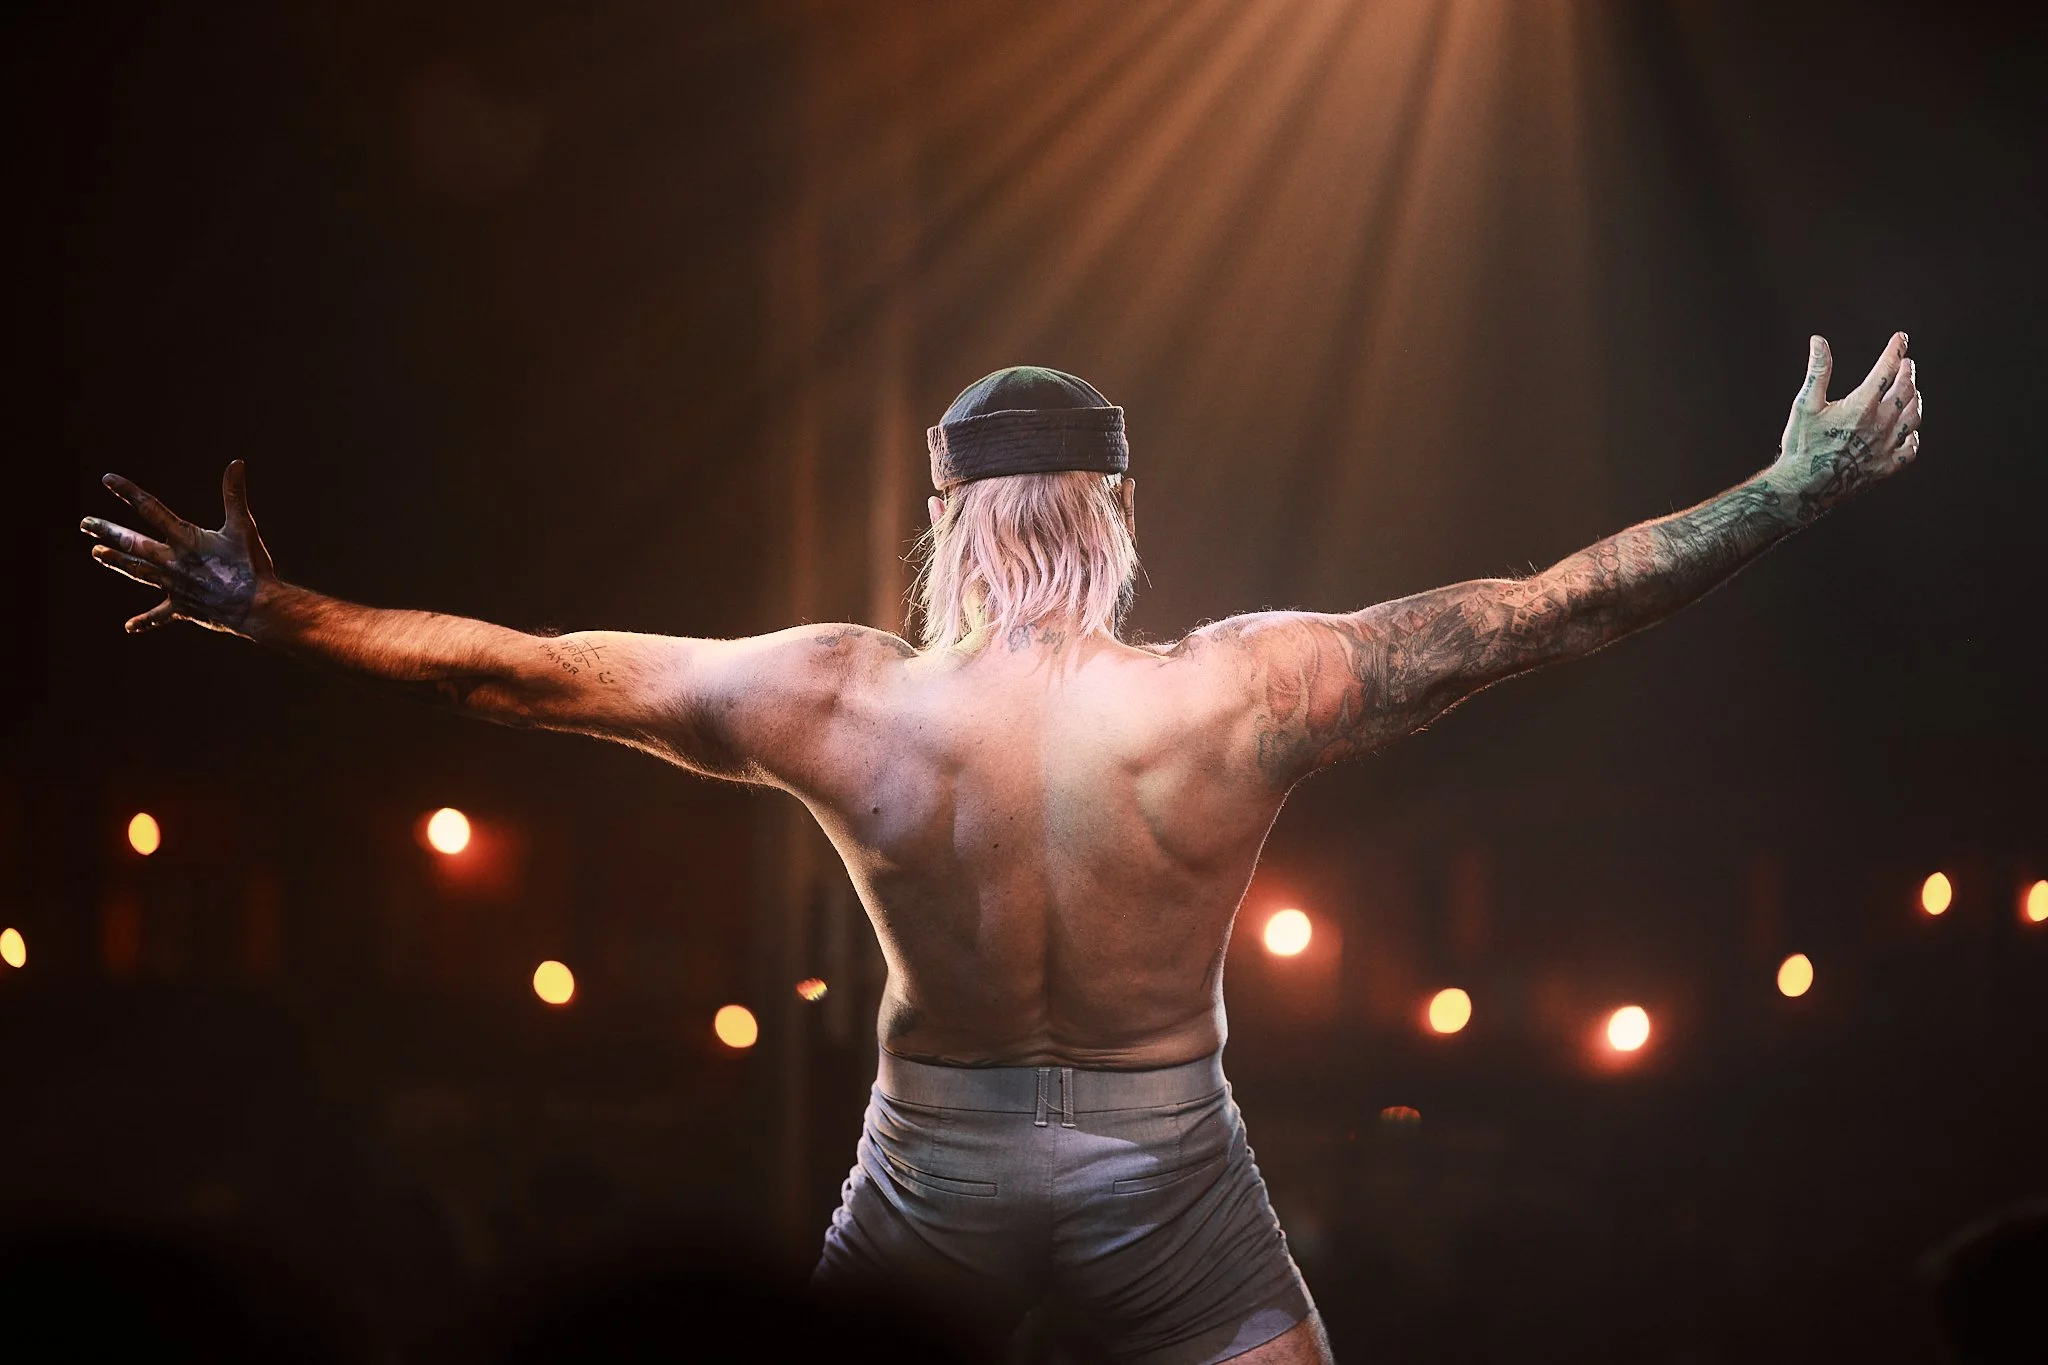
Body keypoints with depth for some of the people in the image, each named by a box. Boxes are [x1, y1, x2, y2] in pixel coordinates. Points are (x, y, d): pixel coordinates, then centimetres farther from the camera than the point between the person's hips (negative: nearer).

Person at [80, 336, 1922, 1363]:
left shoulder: (845, 705, -12)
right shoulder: (1239, 694, -14)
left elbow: (527, 670, -7)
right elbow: (1548, 613, -10)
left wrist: (271, 614, 3)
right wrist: (1795, 496, -3)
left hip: (935, 1178, 1)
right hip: (1166, 1170, -1)